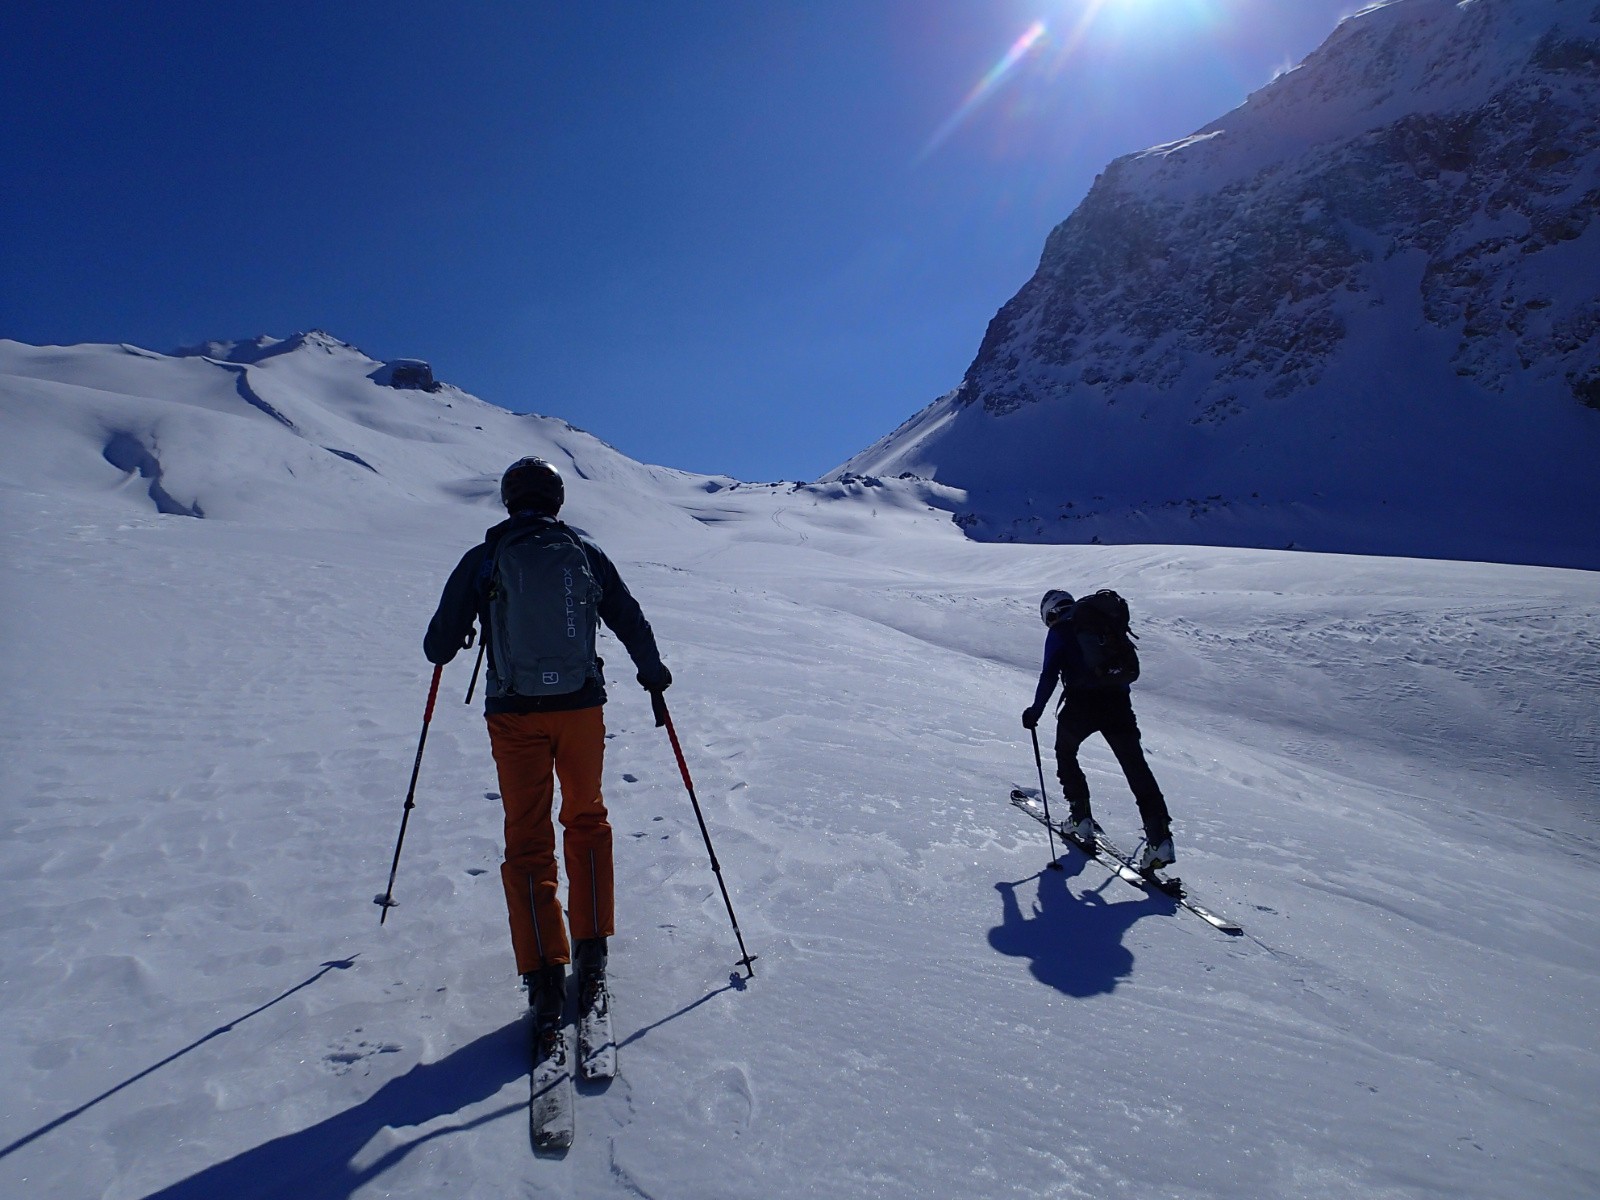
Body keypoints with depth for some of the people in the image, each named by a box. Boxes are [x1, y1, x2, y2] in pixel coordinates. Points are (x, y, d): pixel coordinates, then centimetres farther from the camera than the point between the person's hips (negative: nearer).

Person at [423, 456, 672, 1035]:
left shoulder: (483, 560, 0)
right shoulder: (586, 552, 3)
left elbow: (439, 645, 2)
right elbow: (631, 622, 8)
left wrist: (444, 647, 26)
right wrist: (654, 673, 25)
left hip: (514, 714, -1)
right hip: (581, 706, 1)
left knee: (528, 840, 7)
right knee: (586, 822, 19)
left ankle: (545, 978, 3)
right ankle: (591, 956, 20)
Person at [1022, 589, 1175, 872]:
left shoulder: (1059, 631, 6)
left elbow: (1050, 675, -5)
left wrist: (1035, 711, 2)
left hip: (1081, 704, -4)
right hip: (1118, 700, 4)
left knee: (1065, 753, 22)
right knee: (1136, 767, 2)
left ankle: (1081, 818, 17)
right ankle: (1160, 838, -8)